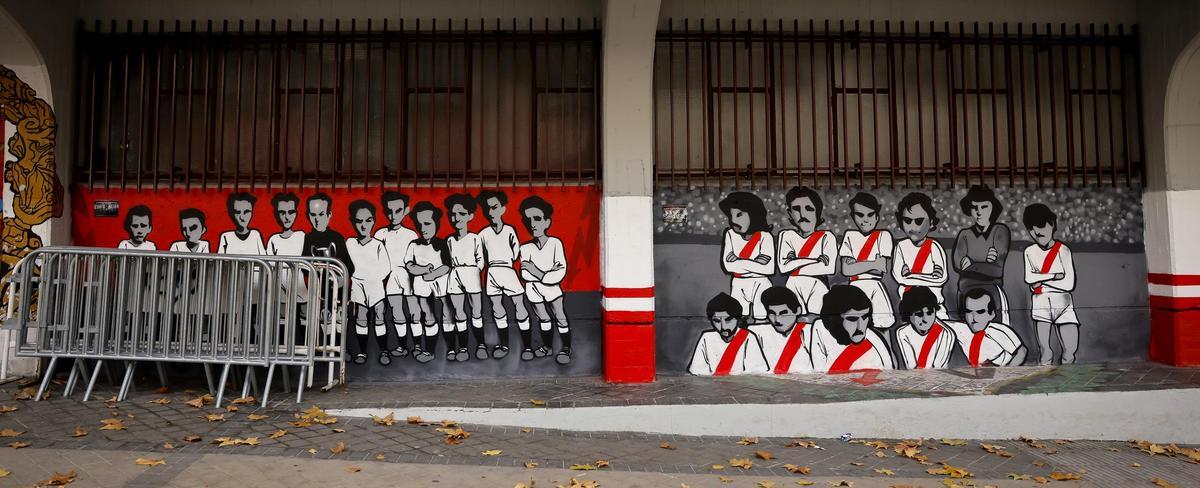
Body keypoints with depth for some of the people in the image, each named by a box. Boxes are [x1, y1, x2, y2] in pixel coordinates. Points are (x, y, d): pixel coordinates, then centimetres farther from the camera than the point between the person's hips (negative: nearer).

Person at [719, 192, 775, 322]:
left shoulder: (764, 236, -11)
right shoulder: (730, 234, 0)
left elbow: (770, 268, -21)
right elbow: (727, 264, -11)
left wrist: (739, 261, -16)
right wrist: (755, 263, -17)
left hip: (760, 286, -3)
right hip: (738, 287, 4)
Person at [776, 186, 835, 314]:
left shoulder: (827, 237, 2)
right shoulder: (786, 235, 7)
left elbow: (829, 268, -12)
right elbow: (783, 267, -8)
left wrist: (795, 264, -6)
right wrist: (816, 260, -11)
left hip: (818, 286, -1)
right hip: (794, 286, 1)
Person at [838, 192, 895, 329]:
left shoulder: (883, 235, 6)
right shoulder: (850, 236, 8)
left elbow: (882, 269, -4)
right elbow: (845, 270, -4)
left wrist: (856, 265, -6)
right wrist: (873, 264, -8)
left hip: (876, 286, 0)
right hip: (855, 287, 1)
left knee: (884, 323, -15)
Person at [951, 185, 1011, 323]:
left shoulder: (1000, 231, 9)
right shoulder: (965, 234, 12)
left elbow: (998, 270, -2)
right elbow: (958, 264, -5)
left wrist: (971, 265, -1)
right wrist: (986, 265, -10)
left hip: (993, 287, 0)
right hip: (967, 288, 0)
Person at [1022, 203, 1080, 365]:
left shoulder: (1063, 251, -7)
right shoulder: (1029, 251, 2)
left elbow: (1069, 284, -13)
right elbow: (1028, 278, -10)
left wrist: (1041, 280, -9)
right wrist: (1054, 275, -13)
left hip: (1062, 303, -1)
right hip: (1040, 303, 2)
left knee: (1070, 350, -4)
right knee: (1044, 352, 3)